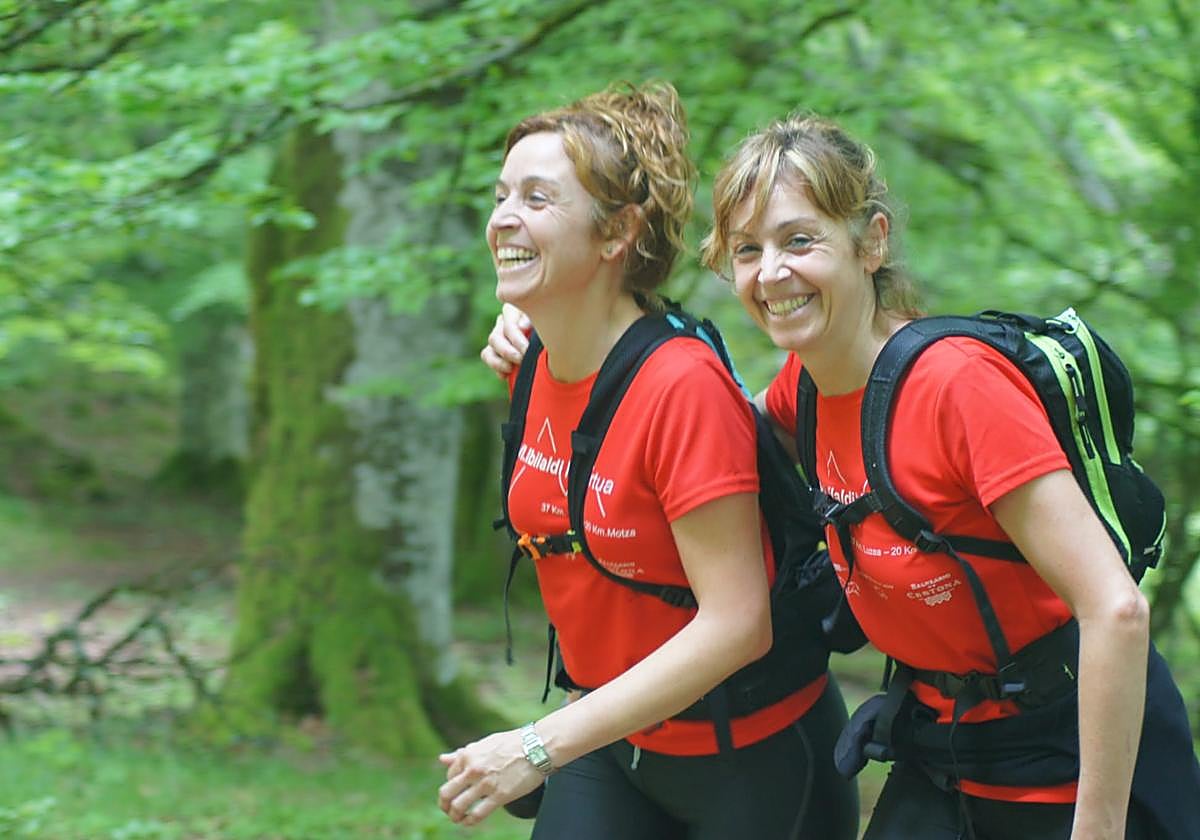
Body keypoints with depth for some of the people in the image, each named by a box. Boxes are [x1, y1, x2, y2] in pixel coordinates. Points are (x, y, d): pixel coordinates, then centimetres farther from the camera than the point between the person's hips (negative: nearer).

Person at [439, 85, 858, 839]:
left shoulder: (686, 387, -24)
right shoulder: (541, 367, -3)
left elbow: (736, 624, -27)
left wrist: (542, 745, -28)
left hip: (753, 756, -6)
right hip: (615, 742, 6)